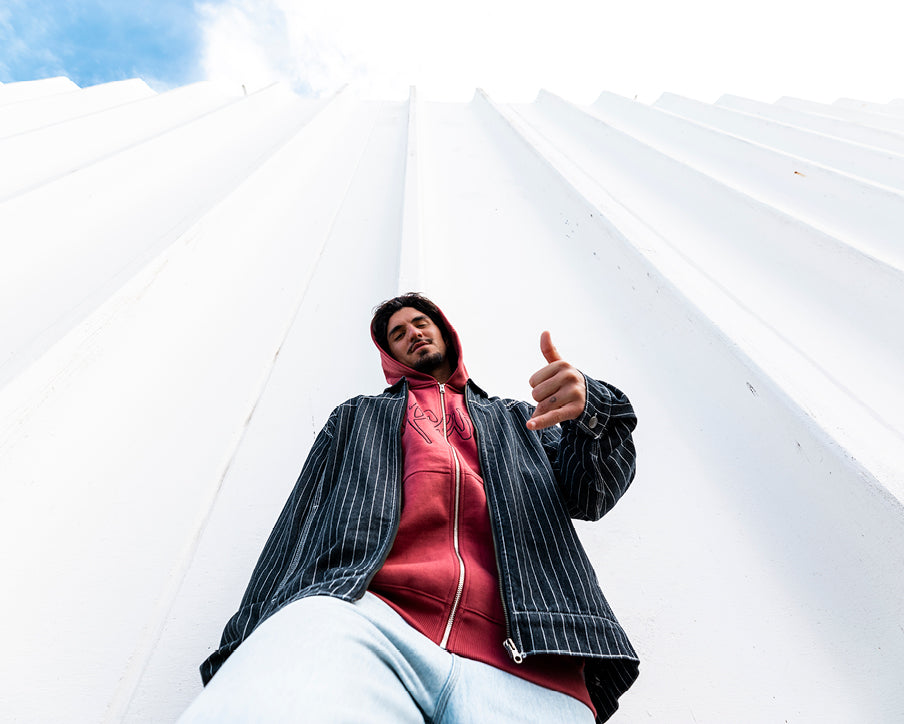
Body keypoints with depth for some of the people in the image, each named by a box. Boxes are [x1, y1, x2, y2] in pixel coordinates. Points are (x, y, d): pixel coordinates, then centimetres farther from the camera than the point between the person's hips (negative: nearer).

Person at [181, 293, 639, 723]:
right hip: (360, 614, 0)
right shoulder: (356, 416, 29)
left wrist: (588, 410, -4)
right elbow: (298, 526, 19)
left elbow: (589, 495, 19)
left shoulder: (515, 419, 31)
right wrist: (248, 641, 2)